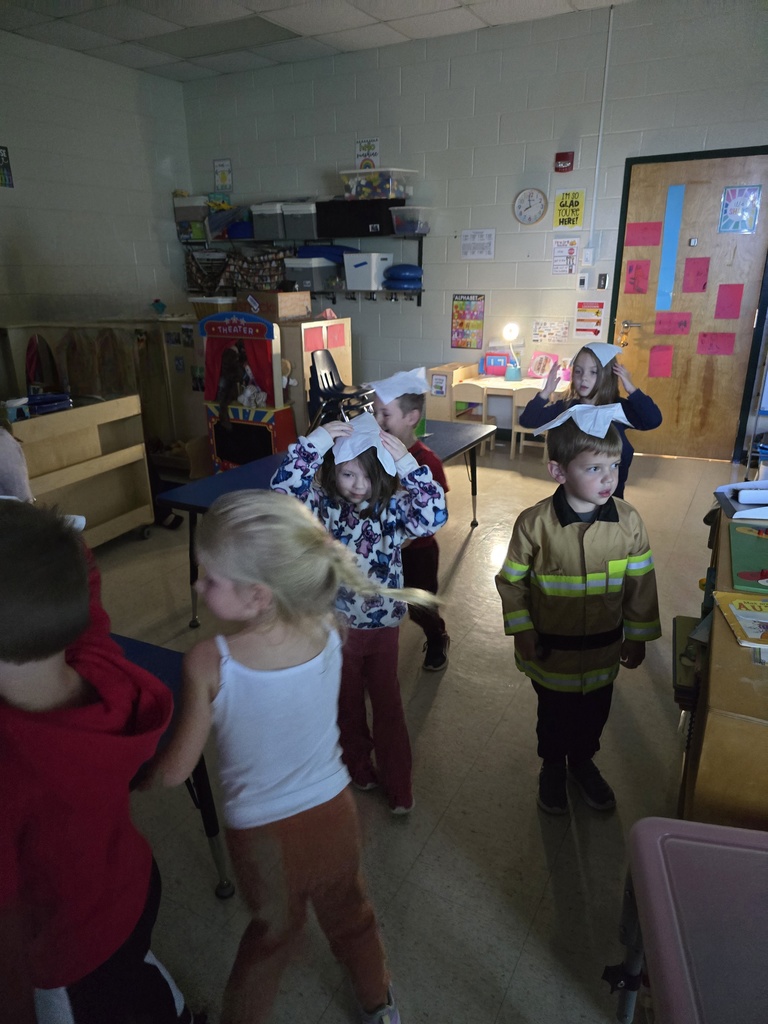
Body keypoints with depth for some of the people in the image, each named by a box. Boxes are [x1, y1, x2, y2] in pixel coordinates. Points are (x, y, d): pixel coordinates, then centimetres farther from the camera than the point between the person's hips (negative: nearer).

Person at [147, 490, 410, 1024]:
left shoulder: (210, 664, -30)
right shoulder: (327, 631, -22)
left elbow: (174, 773, -15)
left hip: (262, 835, -2)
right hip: (334, 814, 3)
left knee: (273, 930, 29)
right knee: (350, 916, 31)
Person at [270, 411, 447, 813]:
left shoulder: (393, 506, -12)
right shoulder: (322, 505, -13)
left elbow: (434, 516, -28)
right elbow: (282, 493, -30)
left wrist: (407, 463, -36)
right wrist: (315, 442, -36)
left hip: (382, 625, 0)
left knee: (387, 705, 15)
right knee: (346, 704, 21)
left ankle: (398, 784, 33)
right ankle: (358, 768, 45)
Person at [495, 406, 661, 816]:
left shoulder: (627, 521, -14)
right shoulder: (534, 523, -22)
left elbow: (641, 582, -2)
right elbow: (511, 581, -9)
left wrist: (637, 636, 4)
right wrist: (522, 633, -8)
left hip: (604, 648, 3)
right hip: (552, 650, -2)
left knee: (594, 713, 23)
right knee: (554, 714, 20)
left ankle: (583, 761, 53)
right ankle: (553, 767, 48)